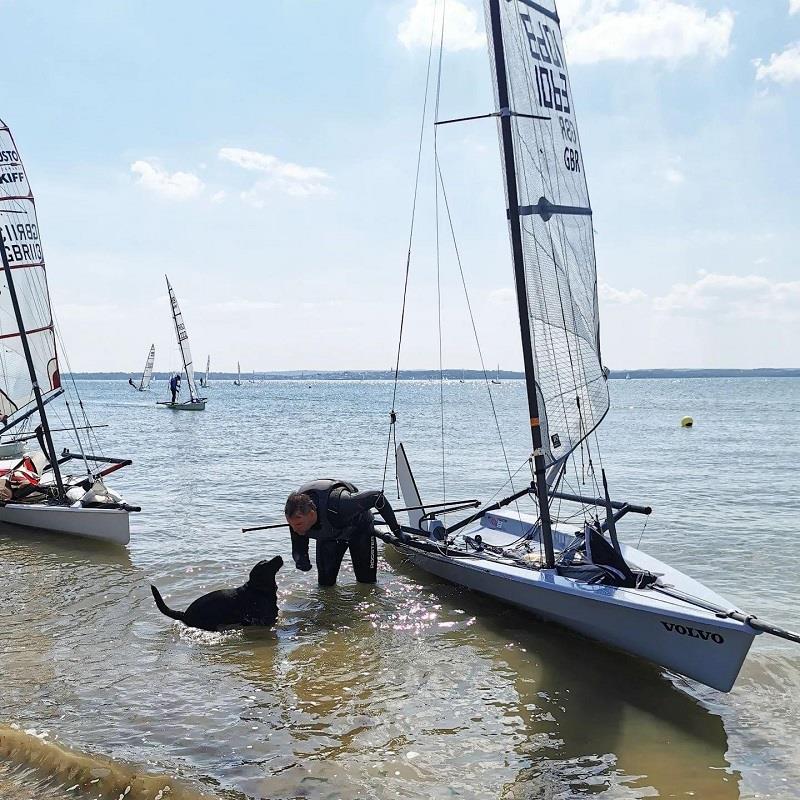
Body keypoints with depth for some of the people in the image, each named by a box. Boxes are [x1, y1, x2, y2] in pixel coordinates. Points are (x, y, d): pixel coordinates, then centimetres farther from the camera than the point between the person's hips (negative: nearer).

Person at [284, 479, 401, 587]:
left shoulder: (337, 504, -47)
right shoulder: (297, 518, -31)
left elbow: (377, 496, -35)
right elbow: (298, 549, -15)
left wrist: (396, 530, -26)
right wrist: (300, 560, -40)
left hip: (359, 528, -3)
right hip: (327, 536, 3)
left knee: (367, 581, 2)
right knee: (325, 583, -1)